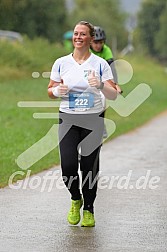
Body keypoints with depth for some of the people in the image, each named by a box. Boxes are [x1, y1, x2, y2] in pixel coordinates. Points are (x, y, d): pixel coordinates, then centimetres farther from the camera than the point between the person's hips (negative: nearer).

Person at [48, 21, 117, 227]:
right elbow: (50, 91, 13)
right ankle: (75, 199, 17)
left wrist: (101, 86, -20)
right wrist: (57, 90, -10)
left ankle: (88, 209, 18)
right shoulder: (61, 63, 5)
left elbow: (113, 95, -1)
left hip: (93, 120, -1)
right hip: (68, 119, 1)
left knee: (90, 167, 0)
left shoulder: (100, 64, 0)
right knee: (68, 166, -12)